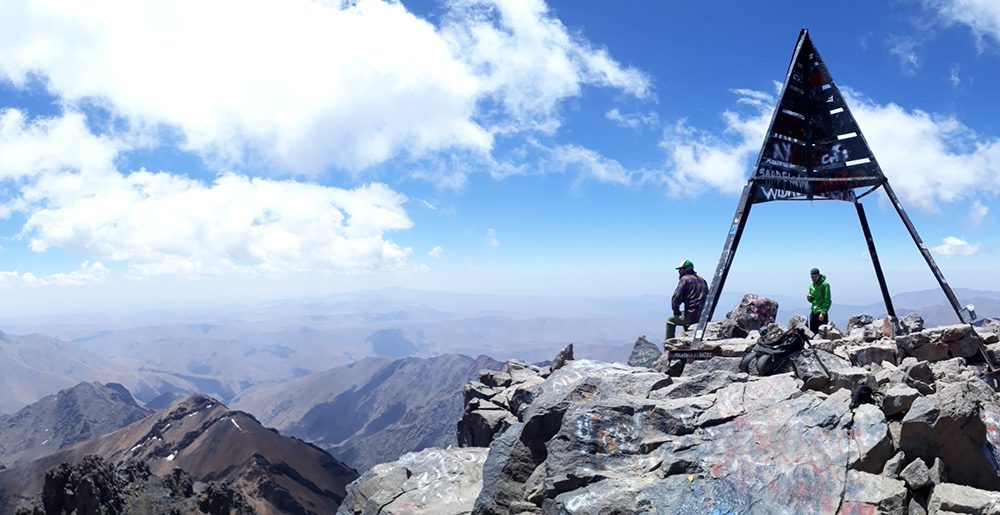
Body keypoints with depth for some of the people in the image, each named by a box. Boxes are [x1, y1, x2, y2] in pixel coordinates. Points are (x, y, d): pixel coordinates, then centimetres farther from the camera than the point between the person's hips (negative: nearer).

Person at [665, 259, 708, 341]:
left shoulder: (685, 279, -5)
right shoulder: (702, 280, 19)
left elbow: (676, 297, -13)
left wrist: (676, 312, 0)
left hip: (691, 316, -8)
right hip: (703, 317, 8)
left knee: (670, 321, 10)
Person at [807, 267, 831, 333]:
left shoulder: (824, 284, -9)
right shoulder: (811, 286, 12)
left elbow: (827, 301, -12)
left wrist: (823, 313, -19)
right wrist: (809, 298, -3)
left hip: (822, 313, -6)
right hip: (813, 313, 6)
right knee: (812, 332, 7)